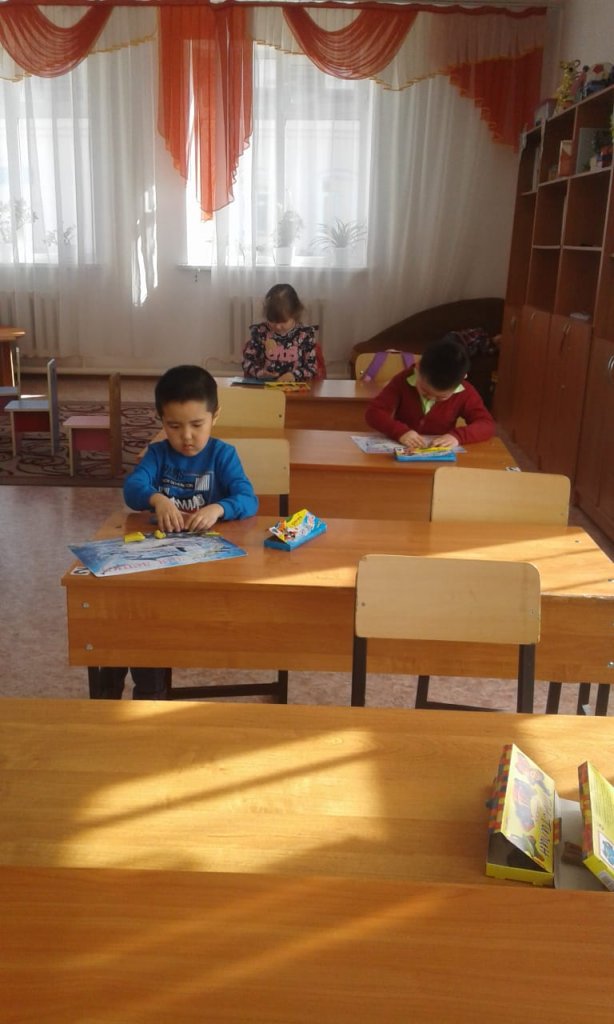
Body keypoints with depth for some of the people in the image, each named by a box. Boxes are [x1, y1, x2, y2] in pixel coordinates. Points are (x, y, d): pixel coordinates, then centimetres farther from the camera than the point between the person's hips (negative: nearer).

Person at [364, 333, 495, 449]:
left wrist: (457, 436, -27)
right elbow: (373, 412, -12)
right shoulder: (403, 381, -9)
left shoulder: (465, 393, -7)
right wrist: (400, 431, -28)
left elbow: (487, 425, -10)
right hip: (402, 452, -1)